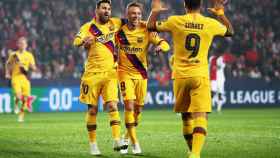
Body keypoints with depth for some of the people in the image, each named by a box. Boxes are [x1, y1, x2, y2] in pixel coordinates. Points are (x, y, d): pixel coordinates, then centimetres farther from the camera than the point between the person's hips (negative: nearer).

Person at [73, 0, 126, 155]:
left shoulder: (115, 23, 6)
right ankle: (92, 144, 11)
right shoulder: (88, 27, -6)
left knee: (112, 105, -10)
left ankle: (117, 141, -15)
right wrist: (85, 41, -44)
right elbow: (76, 42, -22)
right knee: (92, 109, 3)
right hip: (93, 73, -2)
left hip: (110, 73, 2)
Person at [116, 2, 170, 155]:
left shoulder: (146, 31, -6)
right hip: (125, 72, -2)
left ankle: (127, 138, 32)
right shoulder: (119, 31, -5)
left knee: (138, 109, 9)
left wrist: (160, 46, -34)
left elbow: (165, 44, -12)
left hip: (141, 73, 2)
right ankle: (134, 142, -9)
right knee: (129, 105, -16)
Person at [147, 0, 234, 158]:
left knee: (186, 115, 17)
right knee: (200, 116, -9)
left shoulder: (175, 21, -3)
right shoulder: (211, 23, 0)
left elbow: (150, 26, 12)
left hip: (180, 76, 2)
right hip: (200, 76, -2)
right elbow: (230, 31, 21)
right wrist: (220, 13, 32)